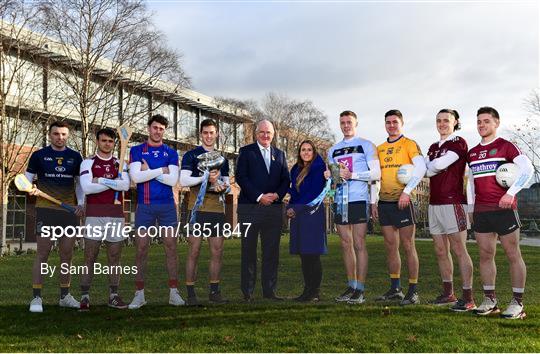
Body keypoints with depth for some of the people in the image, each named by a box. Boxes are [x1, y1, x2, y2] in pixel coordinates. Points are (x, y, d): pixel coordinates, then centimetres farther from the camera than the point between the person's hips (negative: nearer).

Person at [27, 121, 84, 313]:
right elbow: (27, 178, 7)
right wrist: (30, 188, -16)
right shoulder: (39, 155, 3)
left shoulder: (75, 157, 10)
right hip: (45, 209, -3)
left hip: (69, 210, 3)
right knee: (42, 254, -4)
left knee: (67, 255, 8)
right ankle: (36, 298, 1)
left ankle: (64, 296, 19)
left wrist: (81, 203, 0)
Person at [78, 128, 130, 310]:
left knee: (115, 257, 7)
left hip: (116, 215, 3)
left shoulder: (119, 163, 12)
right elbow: (87, 187, -12)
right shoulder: (88, 162, 3)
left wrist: (101, 180, -11)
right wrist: (113, 182, -7)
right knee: (90, 257, -2)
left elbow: (126, 185, -6)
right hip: (94, 214, -3)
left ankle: (113, 296, 14)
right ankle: (84, 296, 3)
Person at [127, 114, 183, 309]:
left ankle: (174, 293, 8)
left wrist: (149, 171, -6)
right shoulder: (136, 151, 6)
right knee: (141, 248, -1)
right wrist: (161, 171, -8)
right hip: (144, 206, -1)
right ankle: (139, 294, 7)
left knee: (171, 247, 1)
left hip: (167, 206, 1)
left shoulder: (171, 152, 8)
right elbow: (135, 177, -9)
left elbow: (173, 180, -5)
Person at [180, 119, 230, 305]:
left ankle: (214, 291, 15)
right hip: (197, 208, -4)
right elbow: (183, 180, -6)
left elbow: (227, 183, 18)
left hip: (217, 209, 5)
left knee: (217, 251, 5)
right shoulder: (191, 155, 4)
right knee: (194, 251, -3)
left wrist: (222, 186, -6)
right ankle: (190, 293, 2)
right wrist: (205, 178, -17)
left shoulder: (222, 159, 17)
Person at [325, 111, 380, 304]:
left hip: (359, 200, -5)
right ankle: (351, 286, 14)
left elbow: (376, 173, -5)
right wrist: (329, 176, 0)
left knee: (359, 244, -6)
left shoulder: (366, 145, 2)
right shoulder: (333, 150, 18)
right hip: (340, 200, 5)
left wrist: (351, 175, -15)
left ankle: (360, 289, -4)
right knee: (346, 245, 7)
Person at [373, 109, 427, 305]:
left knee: (408, 247, -3)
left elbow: (421, 168, -14)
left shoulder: (409, 144, -1)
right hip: (384, 202, 6)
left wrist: (407, 191, -21)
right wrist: (374, 202, 13)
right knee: (390, 247, 9)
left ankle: (413, 291, 2)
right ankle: (395, 289, 17)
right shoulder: (379, 149, 16)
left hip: (402, 202, -6)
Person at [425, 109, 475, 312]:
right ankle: (448, 293, 20)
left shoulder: (459, 143, -4)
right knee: (441, 251, 10)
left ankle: (468, 298, -3)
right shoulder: (433, 147, 20)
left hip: (453, 202, -7)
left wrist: (424, 168, 3)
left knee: (459, 250, -7)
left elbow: (437, 166, -15)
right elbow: (427, 170, 10)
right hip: (434, 203, 8)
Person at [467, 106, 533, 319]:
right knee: (485, 255, 6)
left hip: (504, 208, -6)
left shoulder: (505, 146, -1)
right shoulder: (472, 153, 16)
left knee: (513, 255, -2)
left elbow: (527, 169, -11)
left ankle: (517, 303, 3)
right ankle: (490, 300, 13)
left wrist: (511, 193, -19)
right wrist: (470, 207, 14)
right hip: (481, 211, 6)